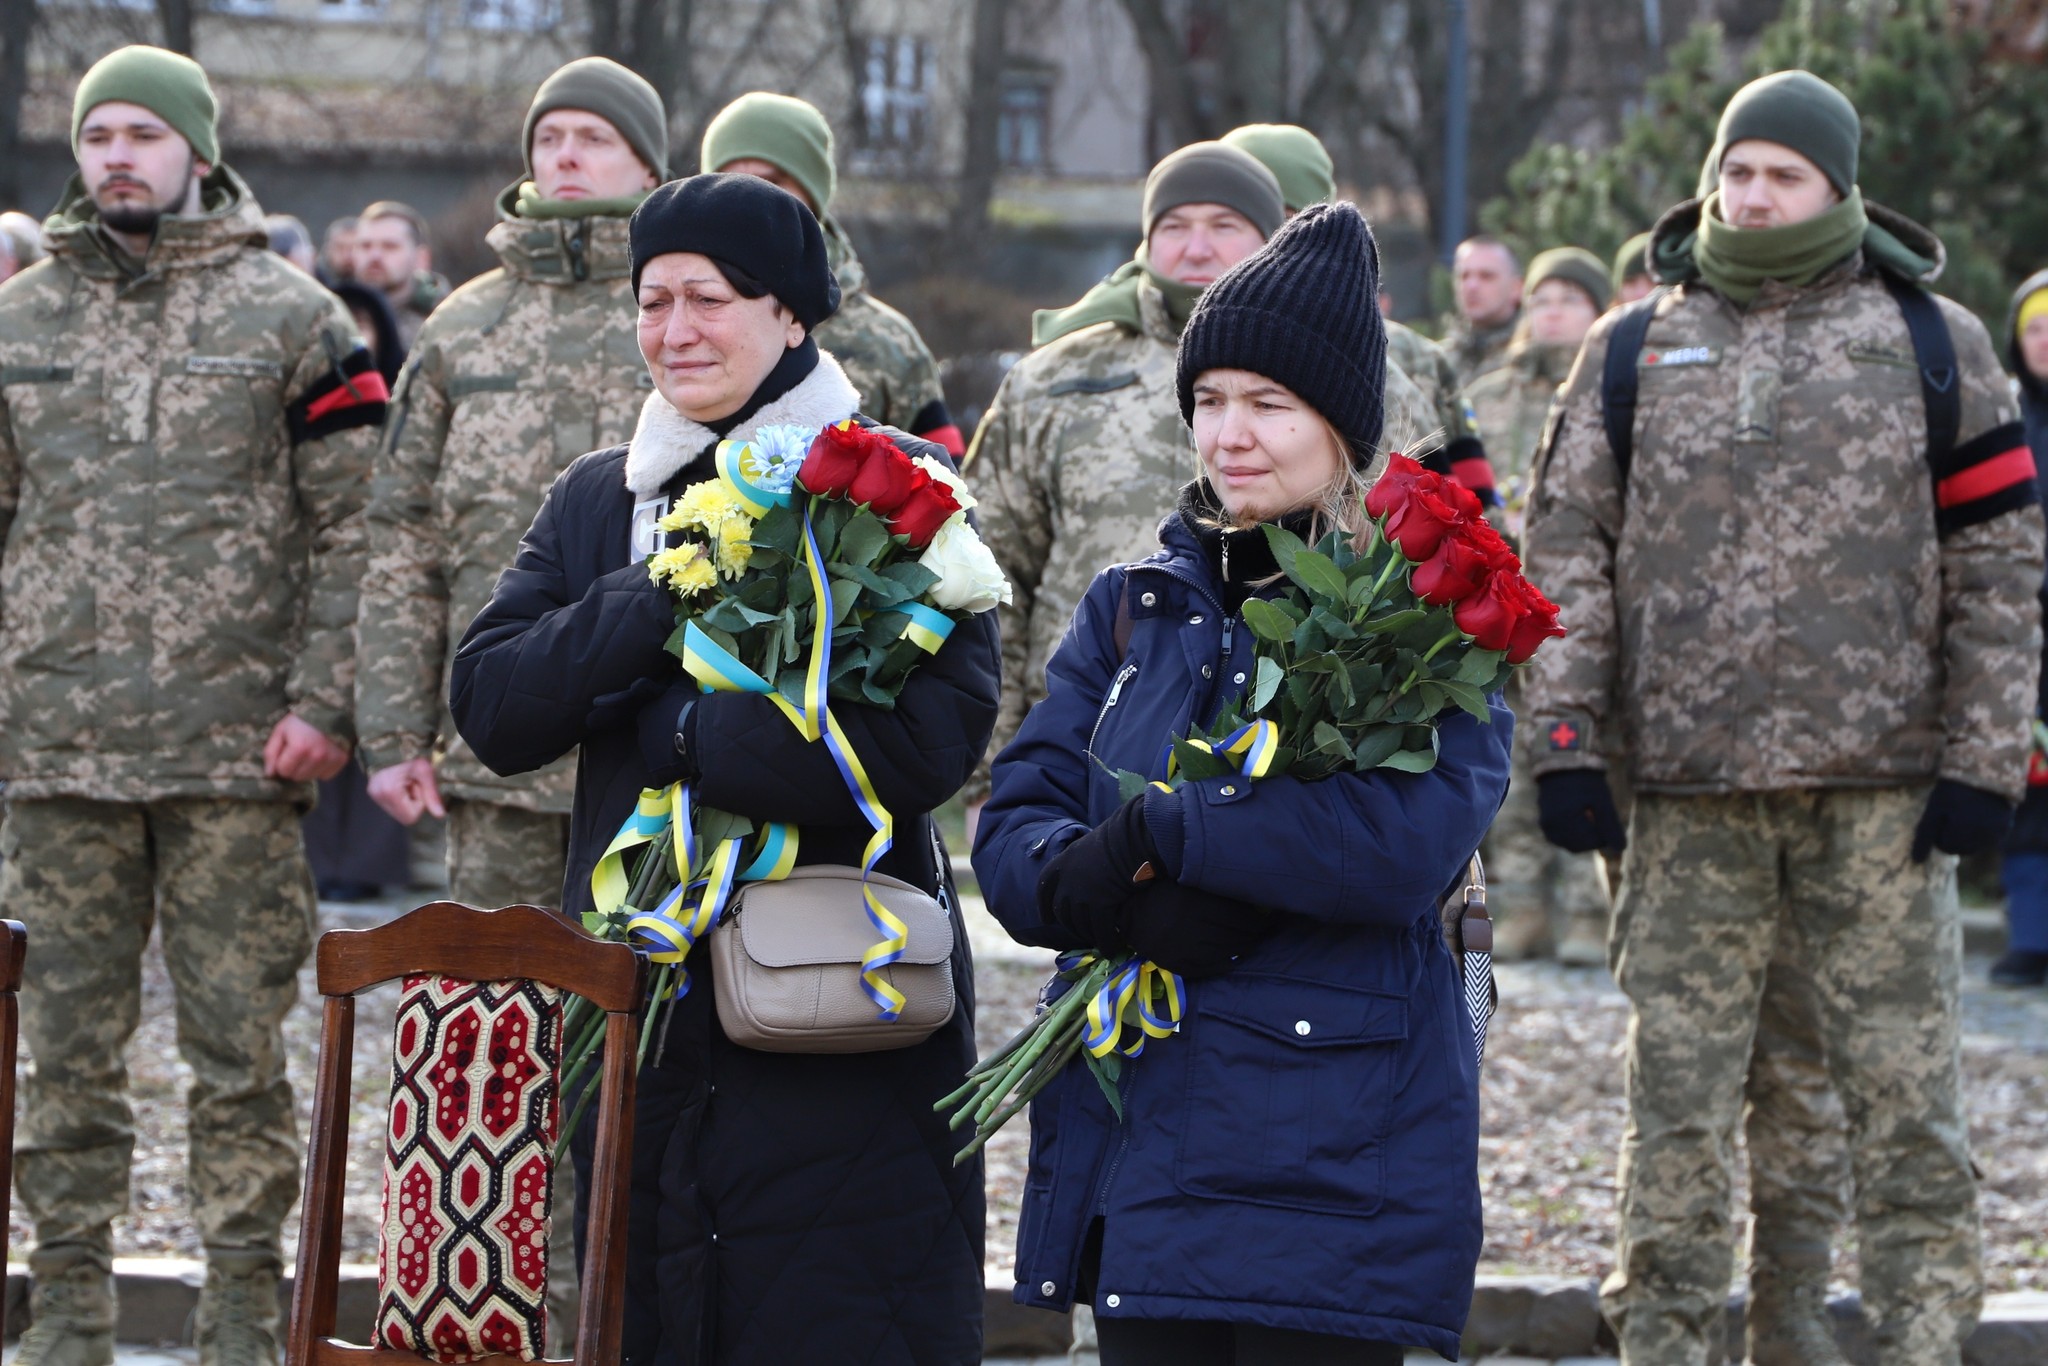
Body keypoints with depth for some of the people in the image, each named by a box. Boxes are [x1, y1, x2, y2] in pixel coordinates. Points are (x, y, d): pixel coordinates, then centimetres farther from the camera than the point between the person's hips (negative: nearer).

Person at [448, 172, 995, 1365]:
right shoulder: (598, 500, 13)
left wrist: (670, 734, -14)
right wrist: (663, 591, -13)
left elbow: (930, 738, -17)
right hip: (636, 1025, 5)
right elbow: (492, 706, 0)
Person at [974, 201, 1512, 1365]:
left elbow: (1409, 842, -20)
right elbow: (1011, 838, 5)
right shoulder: (1135, 607, 14)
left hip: (1329, 1166, -5)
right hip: (1135, 1138, 5)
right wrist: (1121, 902, -17)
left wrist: (1156, 833, -16)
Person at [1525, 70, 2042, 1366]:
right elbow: (1569, 552, 8)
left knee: (1907, 1090, -1)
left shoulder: (1933, 345, 7)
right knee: (1680, 1090, 4)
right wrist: (1565, 741, -2)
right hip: (1689, 789, 1)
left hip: (1882, 785, -1)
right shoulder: (1634, 351, 11)